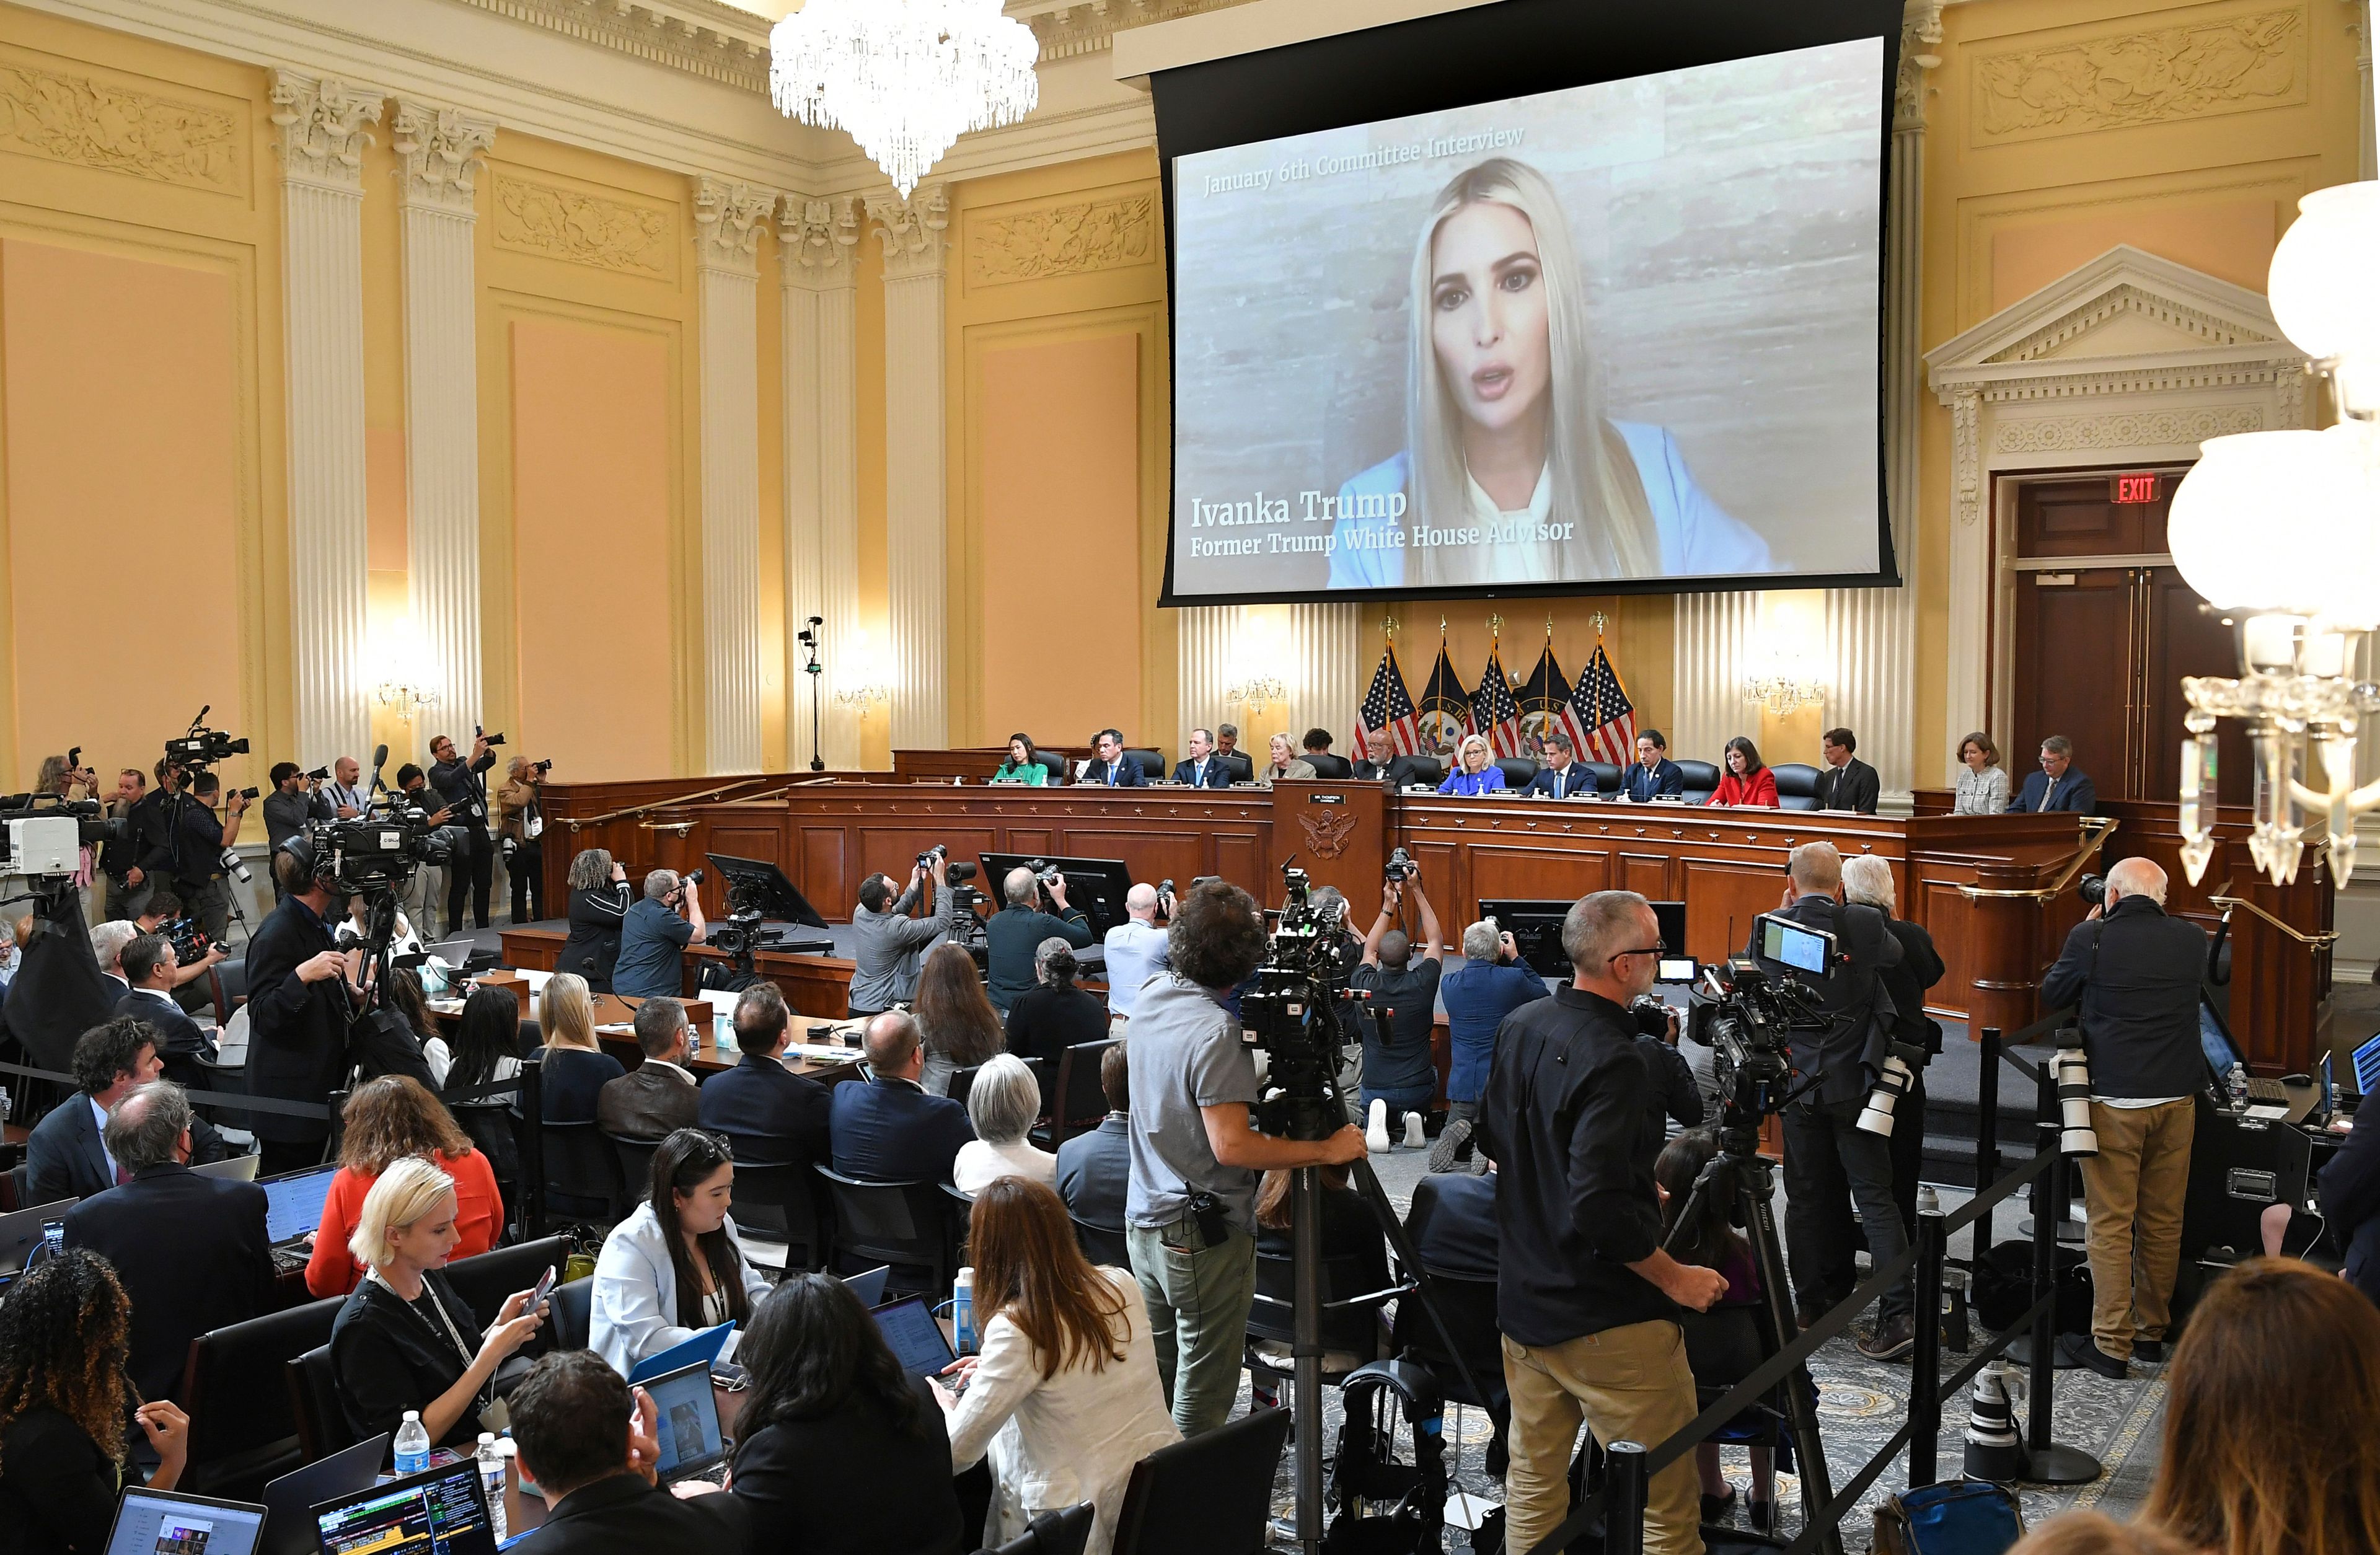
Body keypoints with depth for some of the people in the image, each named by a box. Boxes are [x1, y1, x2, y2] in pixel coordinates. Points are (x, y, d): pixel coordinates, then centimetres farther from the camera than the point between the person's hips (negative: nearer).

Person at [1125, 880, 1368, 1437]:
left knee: (1156, 1376, 20)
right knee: (1201, 1396, 2)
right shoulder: (1216, 1032, -23)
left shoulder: (1150, 1000, 2)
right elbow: (1231, 1145, -27)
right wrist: (1327, 1150, -20)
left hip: (1145, 1221, 9)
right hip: (1204, 1234, -9)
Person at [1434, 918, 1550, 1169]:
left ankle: (1459, 1133, -15)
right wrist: (1516, 958, 18)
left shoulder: (1448, 984, -1)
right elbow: (1543, 994, 11)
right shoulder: (1513, 979, -10)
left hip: (1462, 1082, 2)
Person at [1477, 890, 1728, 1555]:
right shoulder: (1611, 1060, -24)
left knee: (1532, 1480, 18)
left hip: (1523, 1297, 9)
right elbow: (1601, 1210, -29)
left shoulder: (1521, 1025, 2)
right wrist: (1676, 1278, -14)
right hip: (1610, 1323, -8)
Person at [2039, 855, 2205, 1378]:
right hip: (2177, 1098, 4)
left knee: (2110, 1223, 1)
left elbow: (2051, 996, 4)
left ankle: (2111, 1344, 4)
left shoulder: (2092, 938, -11)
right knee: (2163, 1221, 14)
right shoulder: (2192, 939, 0)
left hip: (2114, 1099, -4)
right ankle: (2152, 1331, 25)